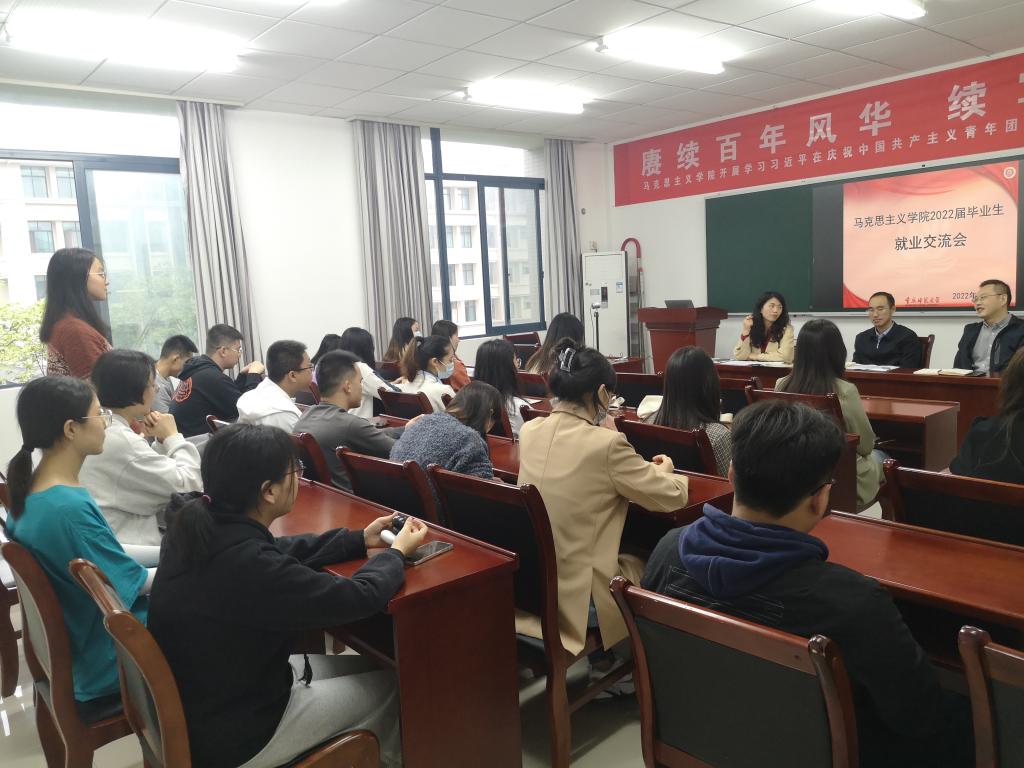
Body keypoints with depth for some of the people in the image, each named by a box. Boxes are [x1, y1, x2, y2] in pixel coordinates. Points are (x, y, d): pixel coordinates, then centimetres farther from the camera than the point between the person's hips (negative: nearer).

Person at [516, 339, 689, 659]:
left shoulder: (529, 431, -3)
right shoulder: (606, 443, -22)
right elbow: (671, 498, -9)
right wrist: (662, 472, 12)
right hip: (580, 596, -6)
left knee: (631, 555, 28)